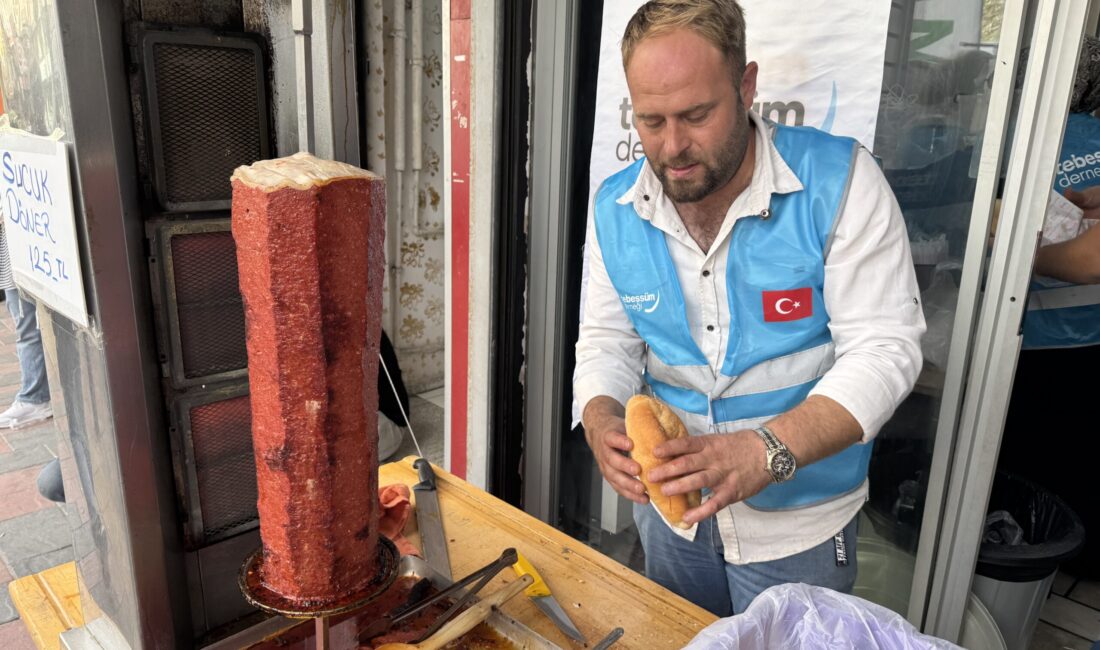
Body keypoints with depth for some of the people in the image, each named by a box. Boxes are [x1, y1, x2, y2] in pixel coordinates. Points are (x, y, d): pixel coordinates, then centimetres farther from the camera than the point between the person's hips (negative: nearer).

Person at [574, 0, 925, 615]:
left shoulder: (840, 181, -20)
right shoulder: (615, 206, -8)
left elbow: (884, 347, -21)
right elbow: (608, 340, -2)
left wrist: (767, 450, -36)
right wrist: (602, 423, -24)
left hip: (798, 523, -3)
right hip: (670, 506, 4)